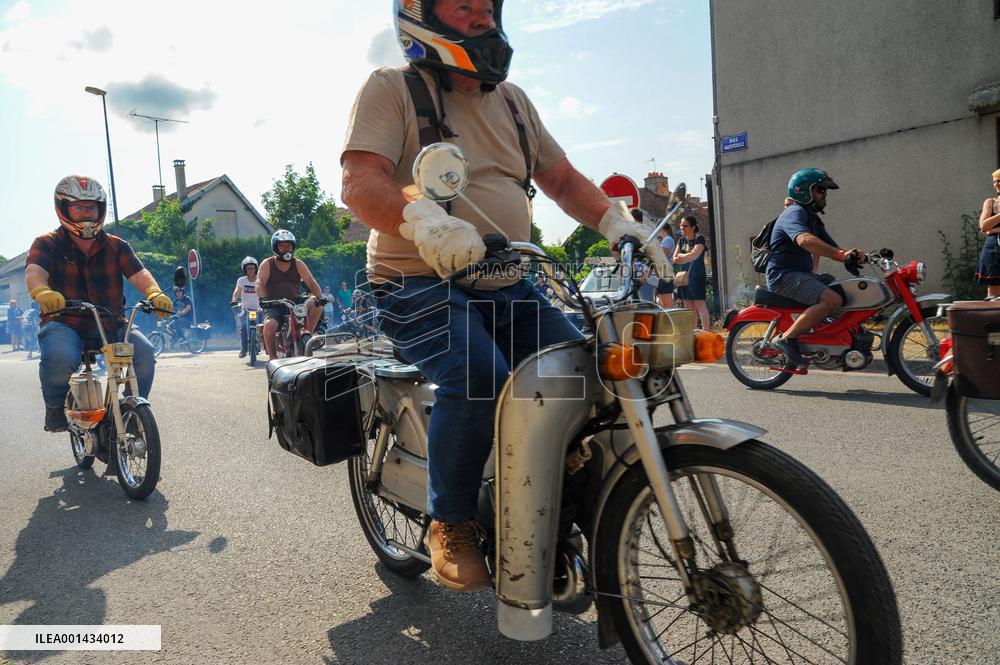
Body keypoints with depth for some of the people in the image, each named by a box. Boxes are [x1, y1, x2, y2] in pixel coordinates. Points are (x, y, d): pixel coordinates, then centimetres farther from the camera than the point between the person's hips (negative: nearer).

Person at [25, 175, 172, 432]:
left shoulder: (116, 247, 10)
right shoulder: (47, 244, 4)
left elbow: (138, 274, -6)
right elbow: (34, 272, -16)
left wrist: (154, 293, -30)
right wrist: (42, 292, -41)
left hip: (111, 324, 2)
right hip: (64, 323, -2)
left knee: (144, 352, -25)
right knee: (61, 358, -34)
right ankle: (56, 408, -2)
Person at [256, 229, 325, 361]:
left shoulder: (298, 264, 7)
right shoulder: (267, 264, 3)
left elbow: (311, 282, -3)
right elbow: (260, 283, -11)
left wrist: (320, 297, -22)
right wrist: (262, 298, -32)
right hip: (274, 306, -2)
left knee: (317, 305, -25)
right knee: (269, 325, -32)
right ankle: (272, 357, -13)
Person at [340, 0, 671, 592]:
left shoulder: (512, 100, 20)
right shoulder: (392, 88, 0)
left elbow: (562, 178, 20)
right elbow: (359, 182, -15)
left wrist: (619, 223, 1)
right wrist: (423, 219, -37)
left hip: (507, 285, 6)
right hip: (422, 283, -6)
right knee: (480, 379, -33)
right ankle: (451, 524, -7)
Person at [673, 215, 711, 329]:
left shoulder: (700, 239, -7)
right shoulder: (682, 240, 13)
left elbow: (694, 255, -20)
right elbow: (675, 259, 7)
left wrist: (681, 256, -3)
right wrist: (687, 257, -9)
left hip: (697, 276, -7)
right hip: (684, 276, 7)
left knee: (700, 305, -8)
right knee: (688, 307, 8)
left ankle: (706, 332, -5)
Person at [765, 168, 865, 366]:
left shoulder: (813, 218, 21)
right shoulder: (795, 212, -12)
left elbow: (832, 248, 17)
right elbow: (804, 240, -34)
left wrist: (855, 255, -4)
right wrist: (840, 254, -41)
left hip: (804, 274, 10)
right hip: (784, 275, -10)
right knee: (832, 299, -29)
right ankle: (787, 338, -22)